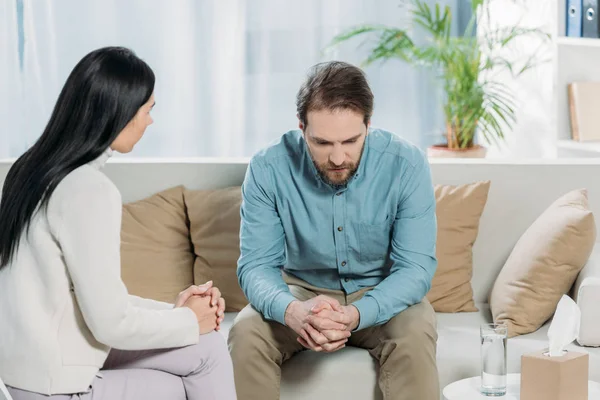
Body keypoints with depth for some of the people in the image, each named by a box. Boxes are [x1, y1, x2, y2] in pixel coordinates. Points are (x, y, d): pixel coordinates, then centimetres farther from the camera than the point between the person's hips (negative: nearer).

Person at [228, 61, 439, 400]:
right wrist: (291, 311, -41)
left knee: (415, 337, -32)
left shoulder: (407, 165, -21)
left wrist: (356, 315, -41)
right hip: (302, 291, 1)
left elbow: (416, 267, -21)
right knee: (246, 333, -27)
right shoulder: (268, 169, -19)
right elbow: (257, 264, -17)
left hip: (382, 295, -1)